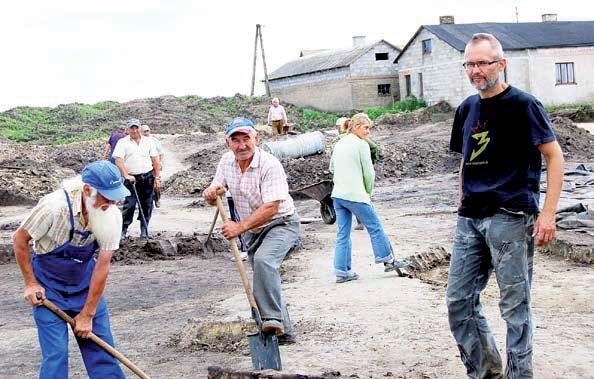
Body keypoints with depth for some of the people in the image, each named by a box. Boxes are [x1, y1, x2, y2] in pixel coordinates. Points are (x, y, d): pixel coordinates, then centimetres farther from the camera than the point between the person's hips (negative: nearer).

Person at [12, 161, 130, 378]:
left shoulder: (112, 216, -18)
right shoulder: (54, 206, -29)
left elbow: (102, 266, -14)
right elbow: (20, 239, -12)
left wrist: (87, 315, -11)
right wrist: (30, 283, -9)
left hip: (84, 280, 3)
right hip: (49, 283, -3)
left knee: (101, 343, 4)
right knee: (55, 352, -8)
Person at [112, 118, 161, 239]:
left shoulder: (148, 142, 11)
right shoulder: (122, 142, 2)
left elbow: (155, 160, 11)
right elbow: (118, 160, -7)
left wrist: (157, 177, 5)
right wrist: (126, 175, -16)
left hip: (148, 177, 3)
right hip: (132, 178, -3)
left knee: (147, 205, 5)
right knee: (129, 205, -9)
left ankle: (144, 229, 15)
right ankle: (123, 230, -2)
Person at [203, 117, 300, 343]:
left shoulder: (270, 165, -23)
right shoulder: (227, 161, -1)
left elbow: (271, 208, -29)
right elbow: (215, 195, 7)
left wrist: (240, 227, -35)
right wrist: (210, 193, -18)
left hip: (281, 224, -8)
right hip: (253, 230, 8)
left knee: (263, 260, -35)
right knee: (265, 281, 14)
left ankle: (272, 319, -36)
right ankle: (284, 332, 26)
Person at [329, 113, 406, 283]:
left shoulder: (339, 144, 13)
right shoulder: (361, 145, -9)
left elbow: (332, 168, 24)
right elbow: (369, 173, -7)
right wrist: (368, 191, 8)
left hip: (337, 195, 7)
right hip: (355, 195, -7)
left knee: (343, 234, 10)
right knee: (375, 227, 9)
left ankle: (342, 271, 9)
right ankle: (388, 260, 21)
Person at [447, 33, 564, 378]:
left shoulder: (522, 104, -5)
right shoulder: (467, 109, 14)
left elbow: (555, 157, -7)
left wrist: (548, 212, -14)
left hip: (511, 217, -7)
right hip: (471, 220, 7)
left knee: (515, 305, -1)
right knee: (459, 300, 7)